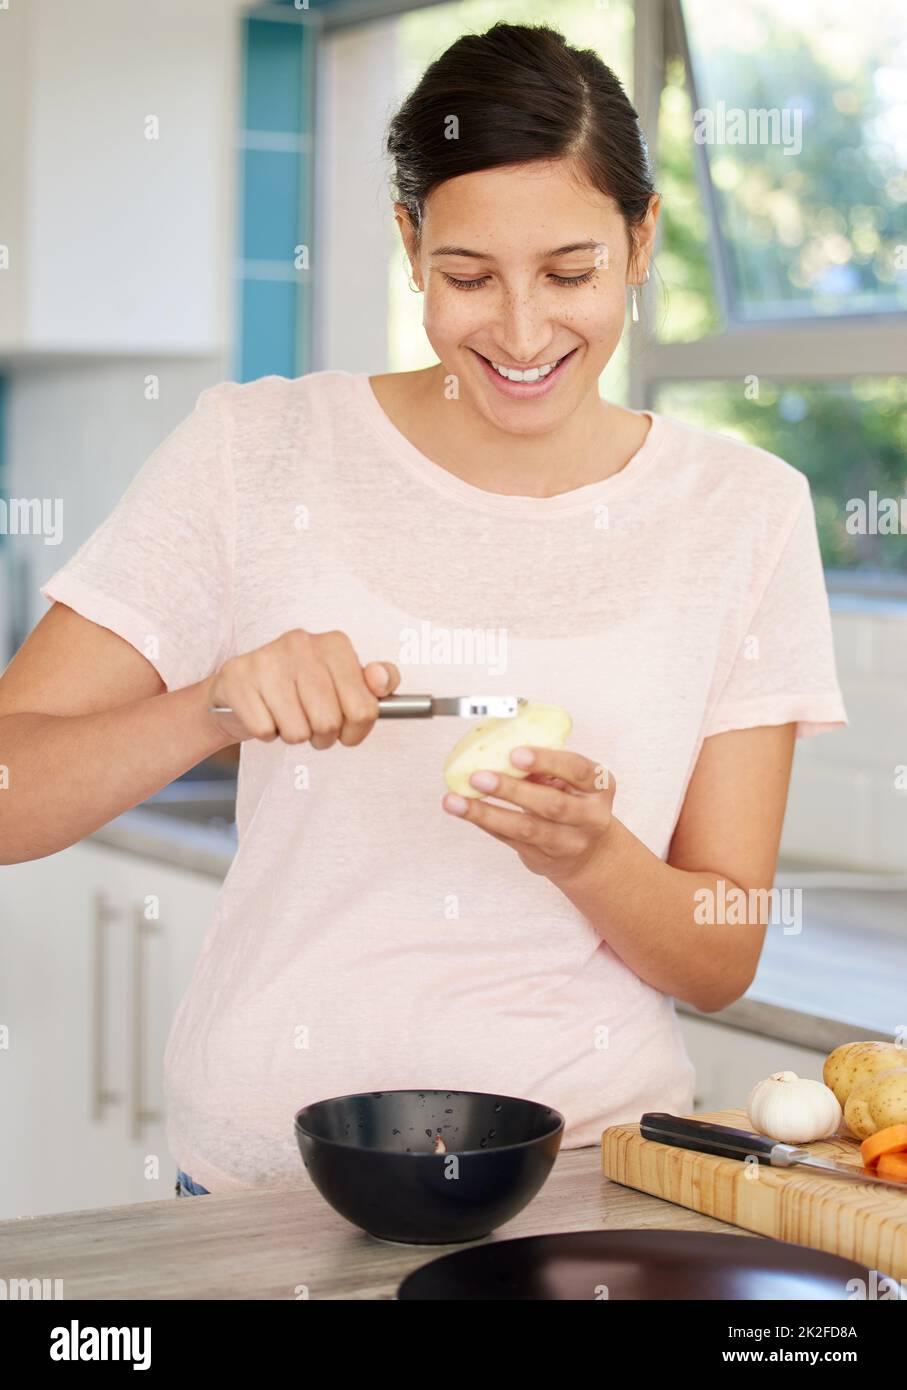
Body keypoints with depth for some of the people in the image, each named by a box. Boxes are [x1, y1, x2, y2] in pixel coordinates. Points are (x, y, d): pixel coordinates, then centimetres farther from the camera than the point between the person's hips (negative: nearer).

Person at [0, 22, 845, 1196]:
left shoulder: (744, 512, 2)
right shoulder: (257, 450, -1)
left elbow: (723, 962, 3)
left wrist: (584, 854, -17)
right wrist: (211, 709, -21)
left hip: (594, 1167, 2)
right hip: (266, 1174, -1)